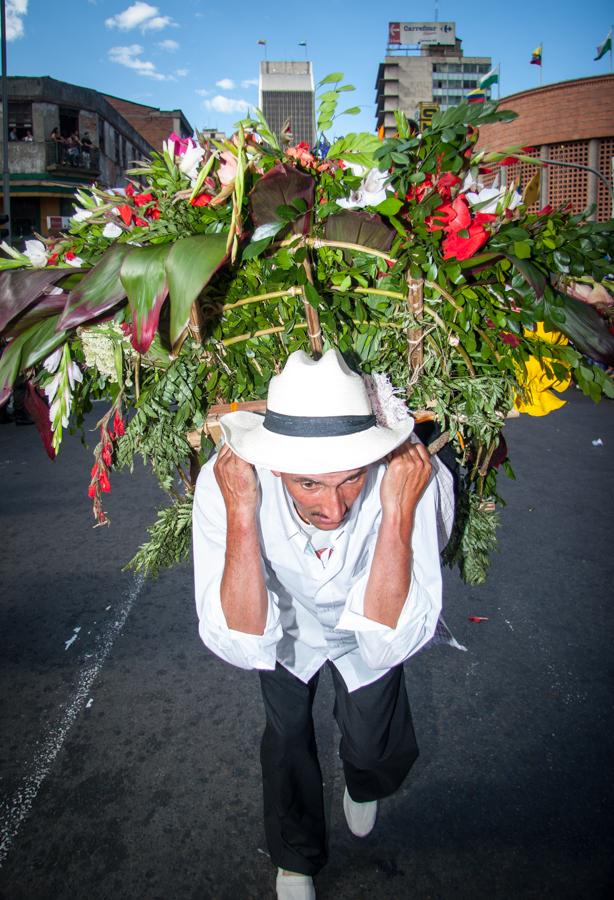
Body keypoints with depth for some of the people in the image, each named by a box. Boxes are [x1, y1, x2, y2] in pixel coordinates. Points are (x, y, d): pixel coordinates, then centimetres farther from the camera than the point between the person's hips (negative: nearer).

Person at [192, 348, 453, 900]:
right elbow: (243, 647, -40)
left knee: (376, 752, 1)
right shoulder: (223, 482, -39)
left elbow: (387, 644, -40)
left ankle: (362, 788, 44)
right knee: (286, 736, 14)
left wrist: (398, 513, -50)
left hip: (367, 631, 0)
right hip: (283, 625, 1)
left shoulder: (416, 481, -40)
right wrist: (240, 514, -50)